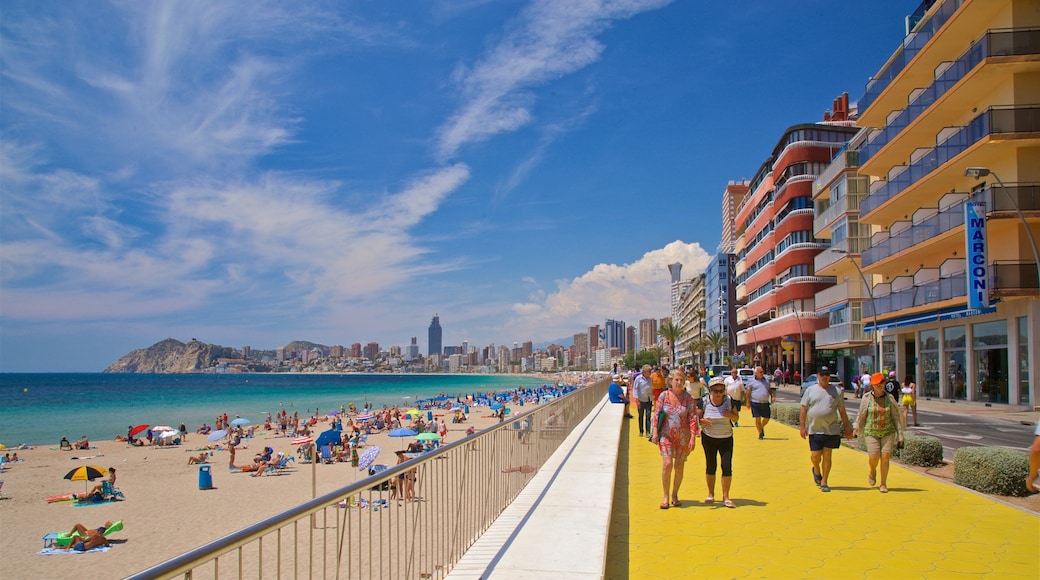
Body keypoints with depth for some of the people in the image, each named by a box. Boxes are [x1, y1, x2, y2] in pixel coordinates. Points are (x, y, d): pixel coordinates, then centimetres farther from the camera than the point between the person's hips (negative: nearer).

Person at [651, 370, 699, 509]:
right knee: (667, 464, -12)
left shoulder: (688, 398, -3)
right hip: (666, 435, -1)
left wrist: (693, 437, -10)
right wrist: (655, 432, -4)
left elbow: (693, 418, -4)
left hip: (683, 437, 1)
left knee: (679, 466, 7)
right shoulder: (664, 396, -2)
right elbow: (656, 415, 2)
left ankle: (674, 495, 25)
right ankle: (666, 497, 1)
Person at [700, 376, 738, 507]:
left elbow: (737, 419, 3)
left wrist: (731, 415, -19)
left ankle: (725, 497, 4)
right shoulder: (704, 402, -9)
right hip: (709, 438, -1)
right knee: (711, 466, 6)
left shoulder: (729, 400, -6)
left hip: (726, 438, 1)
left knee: (727, 466, -6)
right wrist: (702, 421, -26)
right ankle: (711, 494, 20)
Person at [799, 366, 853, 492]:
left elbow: (842, 412, 11)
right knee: (815, 456, 0)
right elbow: (803, 409, 4)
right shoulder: (810, 390, 5)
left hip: (832, 430, 0)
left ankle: (824, 482, 11)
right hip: (814, 429, 0)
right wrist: (802, 426, -4)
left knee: (827, 456, 1)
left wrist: (847, 429, 9)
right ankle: (816, 470, 33)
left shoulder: (836, 391, 7)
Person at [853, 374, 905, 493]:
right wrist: (857, 429, 15)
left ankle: (883, 484, 6)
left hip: (888, 432, 1)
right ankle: (873, 471, 25)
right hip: (871, 432, -1)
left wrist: (900, 434, 0)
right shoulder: (867, 398, -4)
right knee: (873, 457, -10)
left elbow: (896, 416, 3)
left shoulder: (889, 398, -1)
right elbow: (861, 416, 7)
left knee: (885, 457, -7)